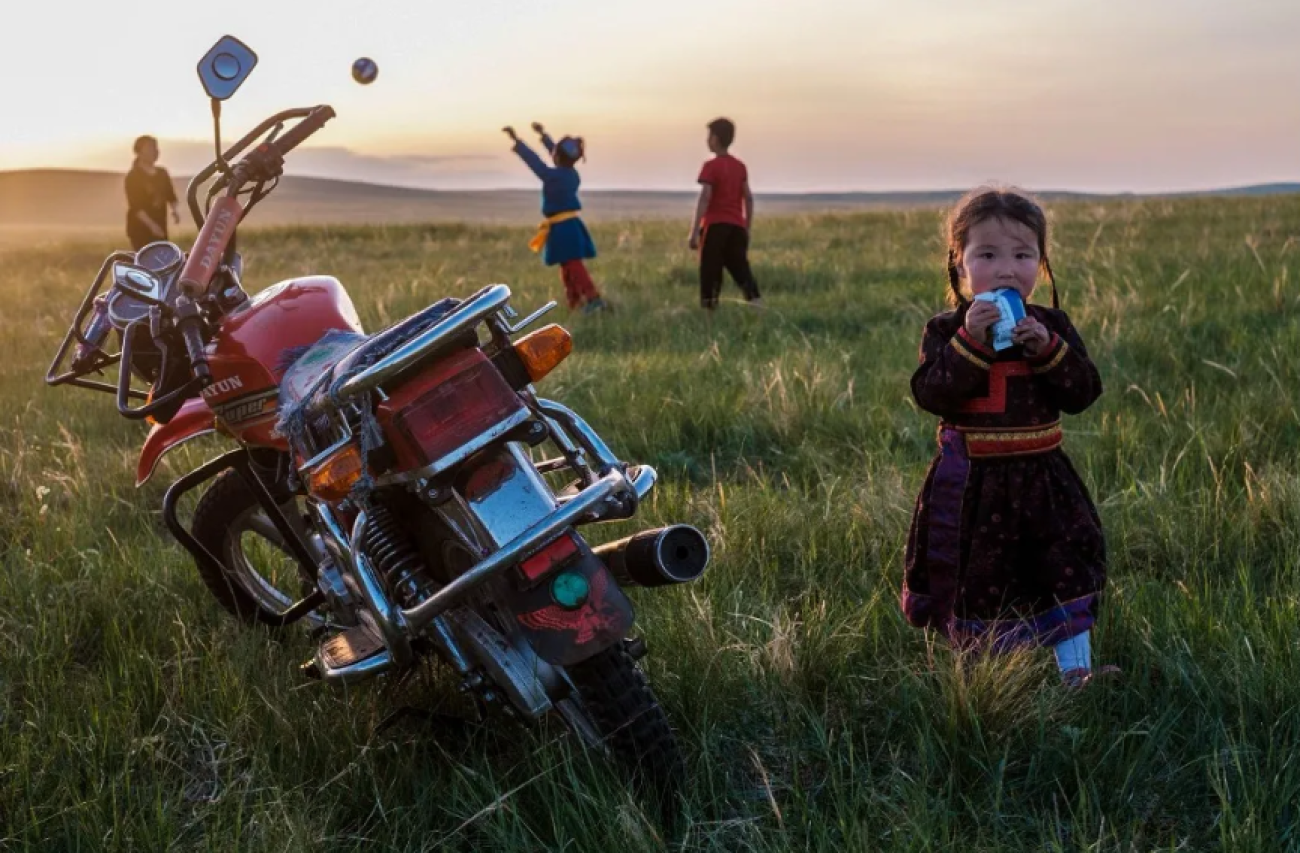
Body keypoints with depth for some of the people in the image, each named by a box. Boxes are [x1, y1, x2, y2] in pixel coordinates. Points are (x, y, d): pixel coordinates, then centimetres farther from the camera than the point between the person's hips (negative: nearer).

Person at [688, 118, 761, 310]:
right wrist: (747, 229, 18)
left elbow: (704, 198, -14)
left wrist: (694, 232, -15)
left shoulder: (711, 166, -6)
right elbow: (748, 198, 11)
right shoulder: (740, 166, 12)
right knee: (740, 269, 3)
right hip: (737, 227, 5)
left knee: (710, 273, 1)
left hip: (715, 226, -5)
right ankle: (755, 300, -16)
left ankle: (708, 309, 1)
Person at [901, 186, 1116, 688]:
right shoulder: (946, 330, -6)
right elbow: (930, 395, -20)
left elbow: (1084, 393, -5)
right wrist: (969, 342, -28)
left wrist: (1048, 349, -20)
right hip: (971, 482, -2)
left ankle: (1075, 670, 14)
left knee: (1067, 569, 4)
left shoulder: (1051, 326, 2)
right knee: (974, 580, 9)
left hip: (1040, 477, 3)